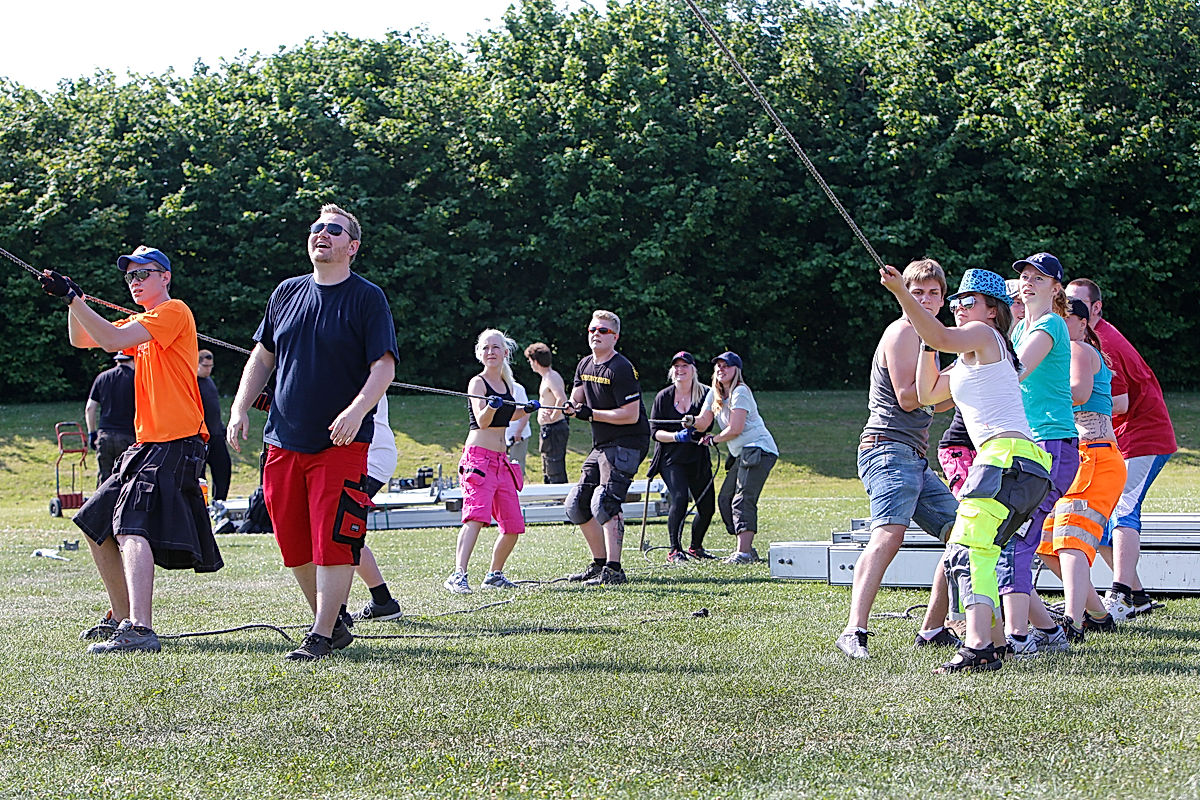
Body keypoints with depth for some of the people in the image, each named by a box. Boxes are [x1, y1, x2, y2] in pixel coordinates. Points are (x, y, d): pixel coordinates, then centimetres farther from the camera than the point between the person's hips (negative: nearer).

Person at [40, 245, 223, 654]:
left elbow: (113, 339, -19)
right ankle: (121, 617, 27)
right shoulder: (139, 323, 22)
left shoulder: (174, 311, -7)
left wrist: (73, 297, -17)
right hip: (148, 444, 10)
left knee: (132, 526, -25)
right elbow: (82, 340, 19)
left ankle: (140, 631, -37)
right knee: (96, 525, 17)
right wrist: (73, 301, 2)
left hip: (176, 444, -10)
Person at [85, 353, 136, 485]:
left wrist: (92, 433, 16)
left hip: (104, 435, 3)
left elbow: (89, 408, 8)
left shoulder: (102, 377, 8)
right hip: (127, 436, -3)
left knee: (104, 479, 8)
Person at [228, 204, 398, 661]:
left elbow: (384, 367, -11)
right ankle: (332, 623, 23)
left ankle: (321, 637, -4)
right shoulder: (287, 293, 13)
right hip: (283, 441, 6)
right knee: (294, 542, 8)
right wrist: (240, 409, 9)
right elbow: (263, 356, 21)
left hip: (341, 443, -6)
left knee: (332, 540, -9)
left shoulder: (367, 298, -3)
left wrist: (357, 410, -27)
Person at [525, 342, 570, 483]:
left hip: (553, 428, -11)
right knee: (547, 475, 16)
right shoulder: (548, 376, 15)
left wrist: (552, 417, -21)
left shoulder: (551, 378, -16)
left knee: (556, 476, -10)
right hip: (548, 429, 11)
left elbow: (562, 400, -31)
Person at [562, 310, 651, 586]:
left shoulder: (621, 369, -15)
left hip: (627, 444, -10)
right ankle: (599, 564, 19)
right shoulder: (585, 365, 12)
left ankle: (613, 570, -24)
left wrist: (592, 414, -19)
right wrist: (572, 407, -14)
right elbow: (575, 402, 10)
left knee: (604, 503, -22)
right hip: (601, 446, 10)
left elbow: (630, 415, -20)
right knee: (576, 505, 10)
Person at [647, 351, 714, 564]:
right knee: (679, 498, -22)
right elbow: (655, 431, -1)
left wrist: (695, 423, -31)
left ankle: (695, 546, 26)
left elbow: (707, 424, -10)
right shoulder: (663, 397, 2)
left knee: (707, 506, 2)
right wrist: (676, 436, -18)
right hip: (671, 459, -2)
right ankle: (674, 550, -14)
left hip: (698, 459, 2)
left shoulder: (705, 394, 1)